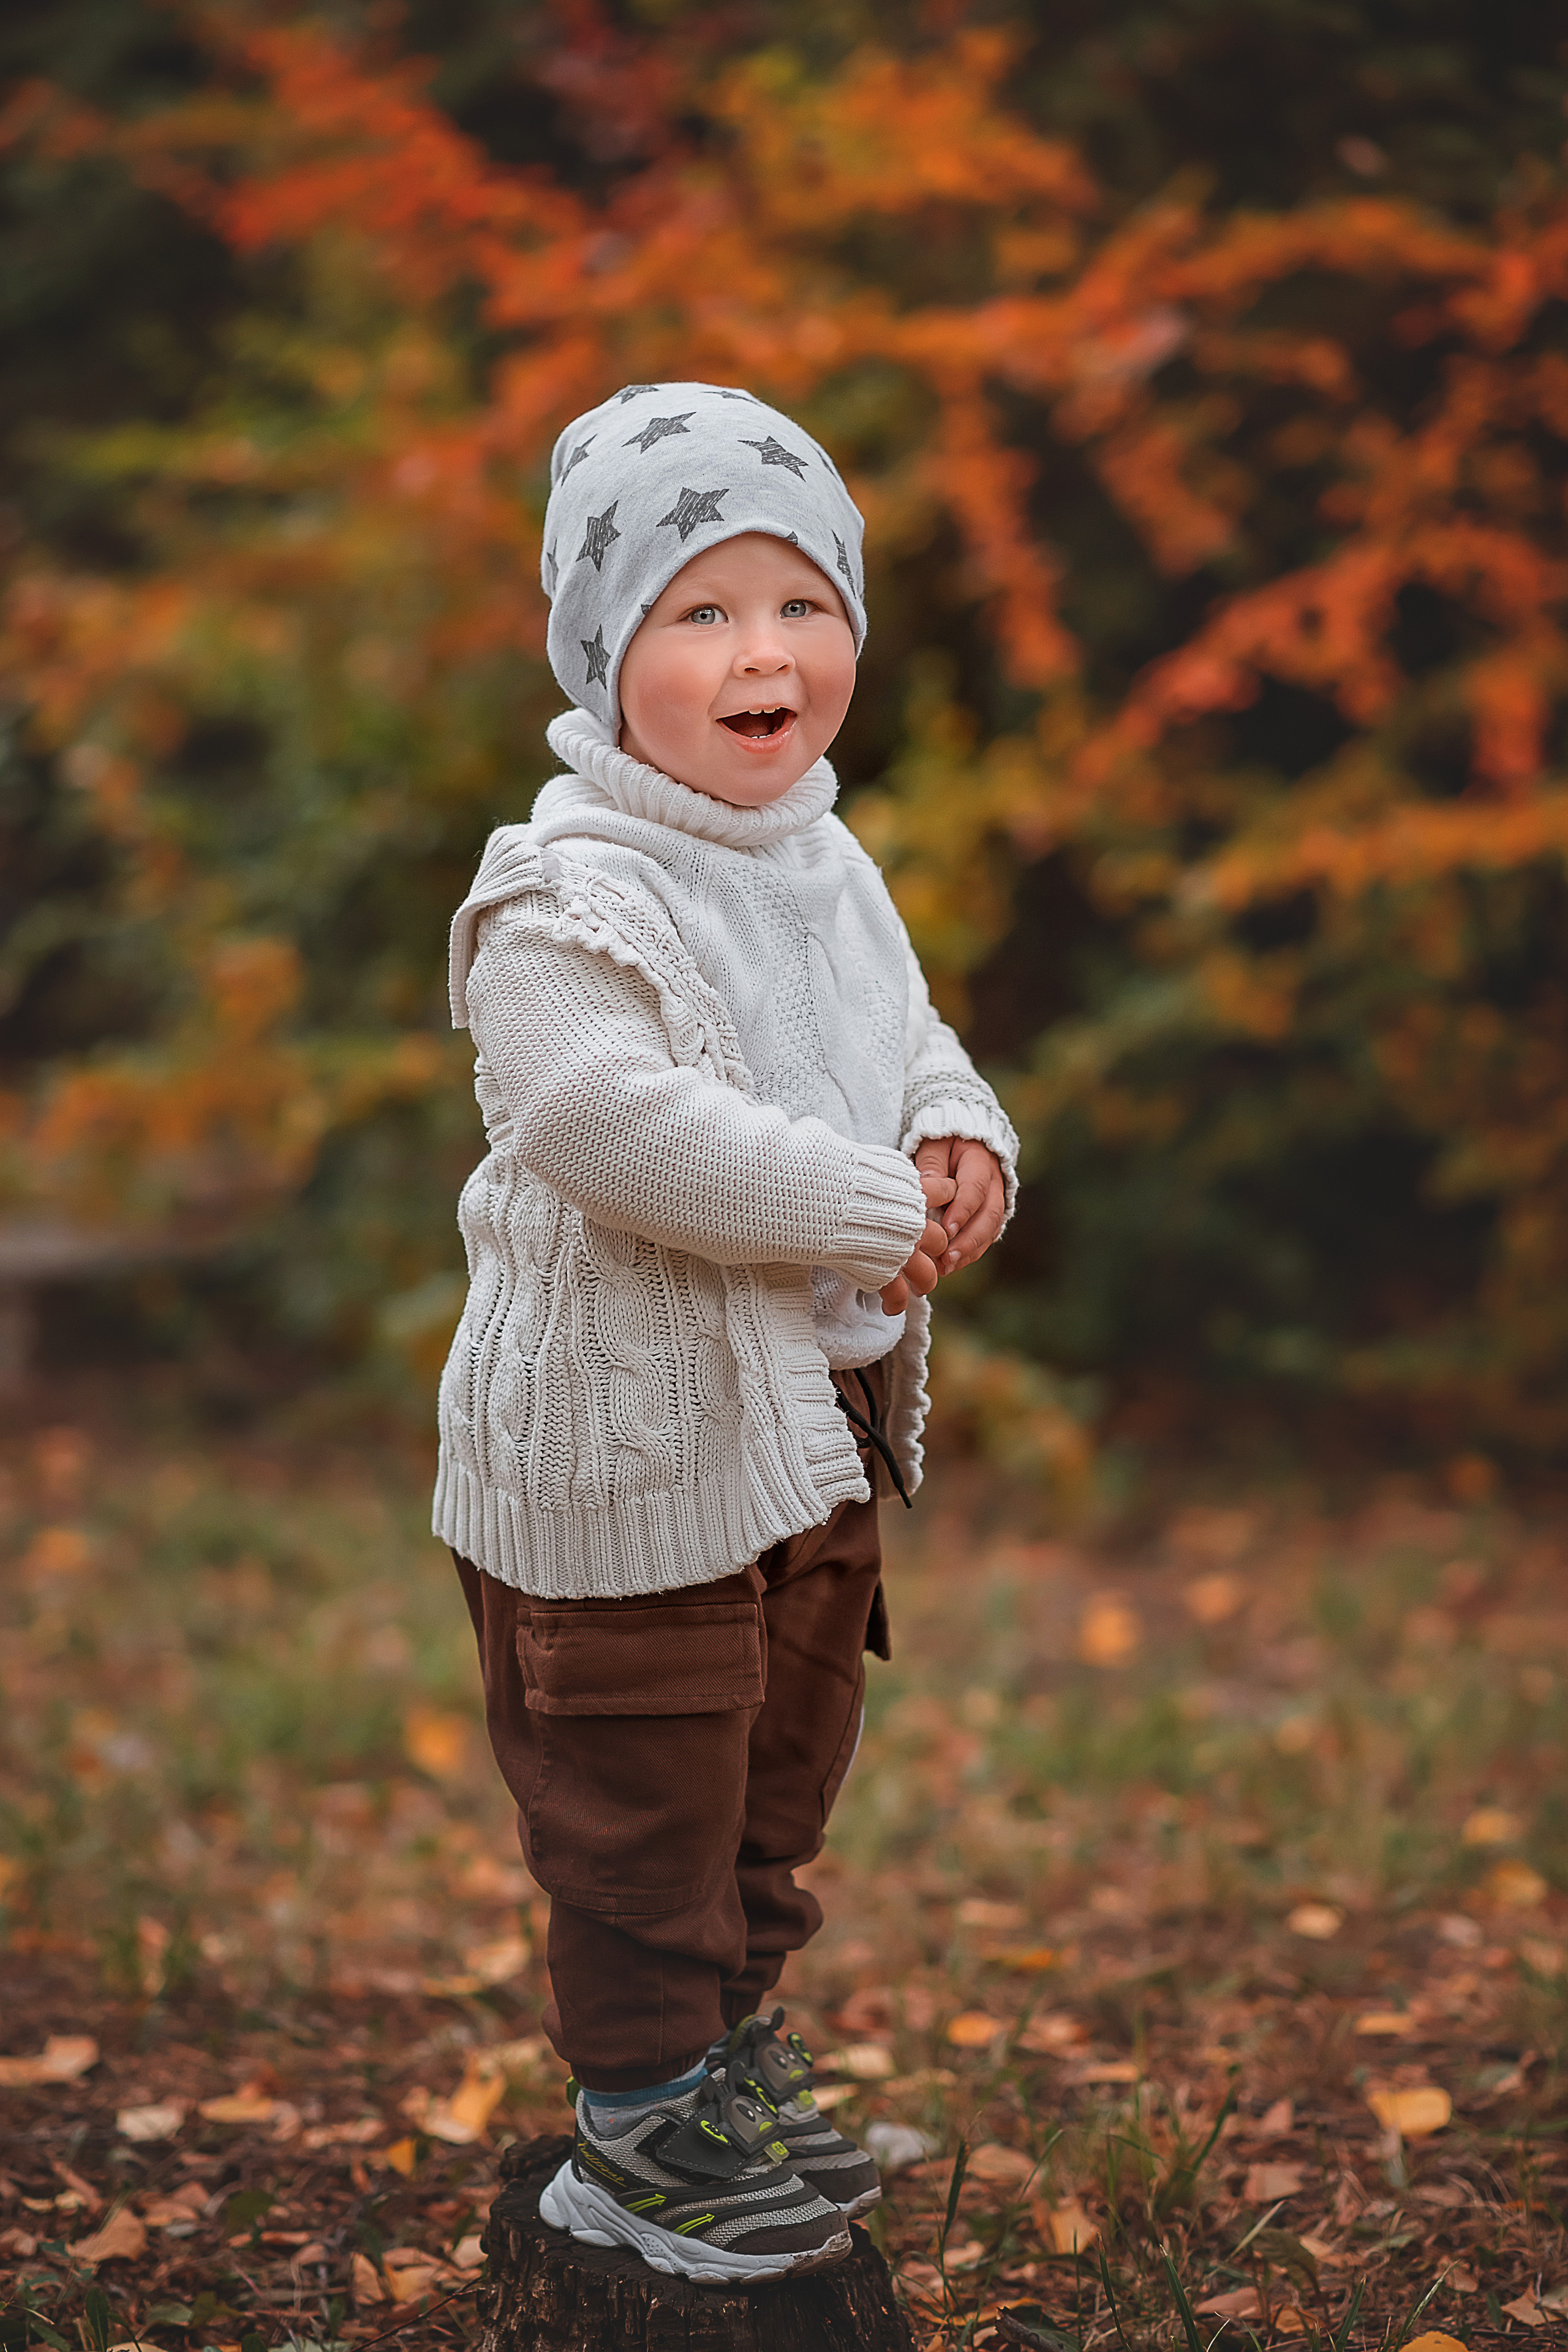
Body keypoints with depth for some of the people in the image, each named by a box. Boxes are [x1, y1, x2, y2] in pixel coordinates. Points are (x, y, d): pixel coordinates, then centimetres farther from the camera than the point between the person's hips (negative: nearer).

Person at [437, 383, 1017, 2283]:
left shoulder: (828, 866, 7)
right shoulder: (564, 894, -21)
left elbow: (910, 1045, 19)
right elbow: (603, 1120, -33)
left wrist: (961, 1146, -5)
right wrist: (861, 1210, -27)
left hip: (816, 1410, 9)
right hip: (623, 1431, -8)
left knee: (785, 1752, 22)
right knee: (642, 1785, 4)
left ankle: (732, 2038, 41)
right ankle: (644, 2129, 21)